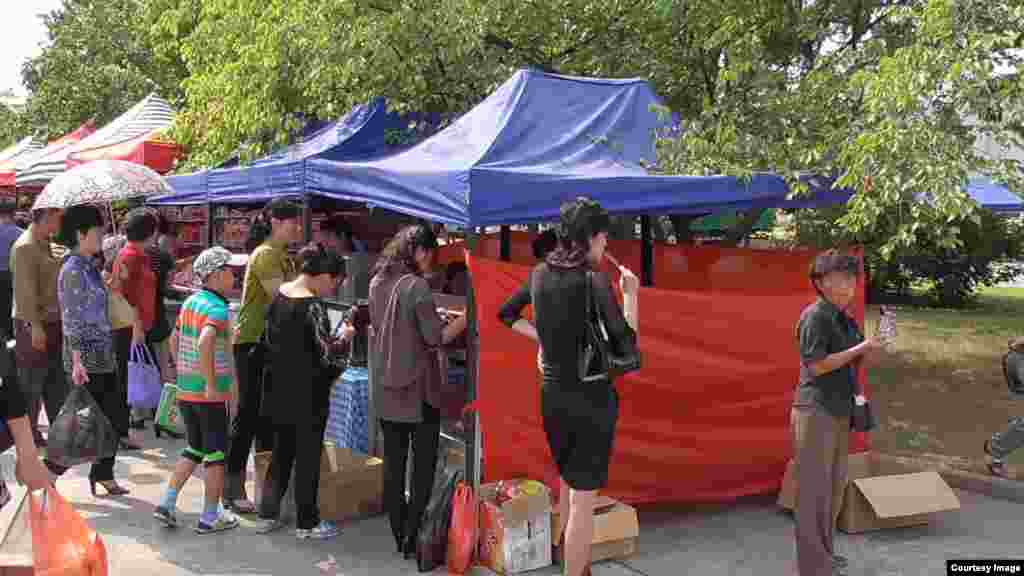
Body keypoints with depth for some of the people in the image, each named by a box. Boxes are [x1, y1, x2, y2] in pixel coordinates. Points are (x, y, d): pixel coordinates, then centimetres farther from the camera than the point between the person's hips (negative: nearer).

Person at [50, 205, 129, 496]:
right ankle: (51, 470, 11)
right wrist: (77, 361, -23)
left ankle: (104, 475, 21)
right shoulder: (73, 270, -14)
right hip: (86, 358, -9)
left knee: (111, 417, 11)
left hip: (104, 355, 9)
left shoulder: (90, 266, 13)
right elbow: (71, 319, -19)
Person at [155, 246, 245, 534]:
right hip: (210, 394, -8)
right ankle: (211, 516, 14)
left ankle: (167, 503, 16)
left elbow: (174, 340, 19)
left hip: (185, 389, 8)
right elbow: (204, 343, -33)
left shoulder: (190, 302, 9)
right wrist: (211, 384, -25)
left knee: (195, 448, 21)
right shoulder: (218, 309, -17)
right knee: (216, 452, 6)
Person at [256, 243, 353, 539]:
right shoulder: (313, 306, -20)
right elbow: (327, 354, -20)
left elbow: (268, 339, 12)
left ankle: (268, 514, 25)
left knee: (281, 451, 19)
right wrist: (344, 337, -4)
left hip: (279, 390, 7)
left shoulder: (278, 296, 3)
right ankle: (306, 523, 15)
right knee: (308, 456, 5)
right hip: (308, 395, -7)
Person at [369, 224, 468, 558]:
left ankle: (398, 536, 18)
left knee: (393, 462, 11)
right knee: (423, 464, 3)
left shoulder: (377, 282, 6)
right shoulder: (416, 285, -16)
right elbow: (435, 338, -15)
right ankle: (412, 539, 4)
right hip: (417, 388, -7)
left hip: (385, 387, 7)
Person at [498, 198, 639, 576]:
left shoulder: (539, 274, 2)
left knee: (567, 484, 25)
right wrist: (631, 294, -4)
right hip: (591, 396, -7)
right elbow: (626, 340, -15)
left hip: (552, 393, 7)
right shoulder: (594, 280, -18)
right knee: (583, 498, 3)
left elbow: (506, 315, 16)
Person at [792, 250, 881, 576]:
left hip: (839, 411, 9)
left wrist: (869, 352, 0)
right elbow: (817, 365, -19)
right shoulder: (815, 316, -13)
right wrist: (860, 348, -15)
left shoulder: (845, 319, 13)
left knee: (835, 485, 16)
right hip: (816, 411, -9)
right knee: (814, 488, -4)